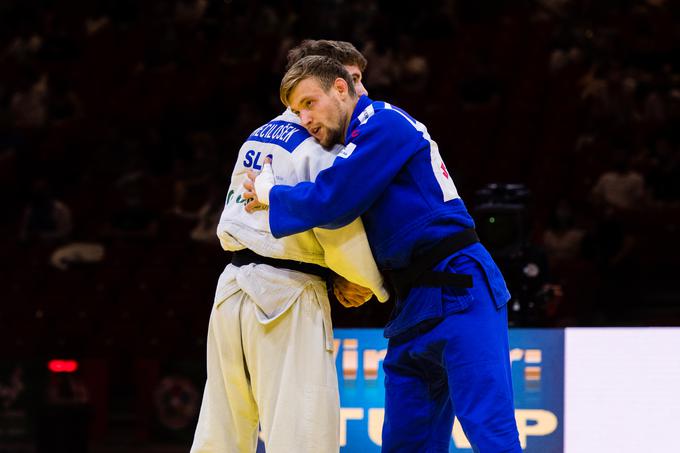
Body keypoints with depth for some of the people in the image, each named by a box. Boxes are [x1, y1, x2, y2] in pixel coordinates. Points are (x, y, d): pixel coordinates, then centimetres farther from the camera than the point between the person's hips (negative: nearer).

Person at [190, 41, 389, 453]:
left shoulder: (259, 137, 17)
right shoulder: (322, 149, -10)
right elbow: (341, 228, -16)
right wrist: (369, 284, 3)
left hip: (233, 289, 9)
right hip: (285, 297, -9)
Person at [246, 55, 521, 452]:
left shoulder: (383, 124, -9)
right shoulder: (361, 139, 21)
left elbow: (330, 201, -17)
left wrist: (270, 194, 0)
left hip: (458, 292, -10)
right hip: (417, 304, 10)